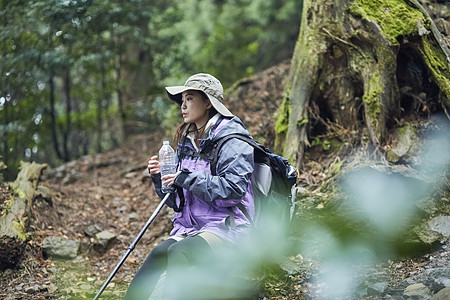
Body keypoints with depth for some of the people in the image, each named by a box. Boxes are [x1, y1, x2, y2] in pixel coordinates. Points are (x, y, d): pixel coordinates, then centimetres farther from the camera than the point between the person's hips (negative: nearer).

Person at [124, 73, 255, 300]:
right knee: (158, 254, -24)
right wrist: (161, 178, 2)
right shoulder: (187, 142, 18)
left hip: (226, 227, -6)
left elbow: (235, 188, -18)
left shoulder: (232, 139, -5)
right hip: (189, 228, 6)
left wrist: (187, 179, -17)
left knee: (178, 251, -33)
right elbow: (177, 202, 21)